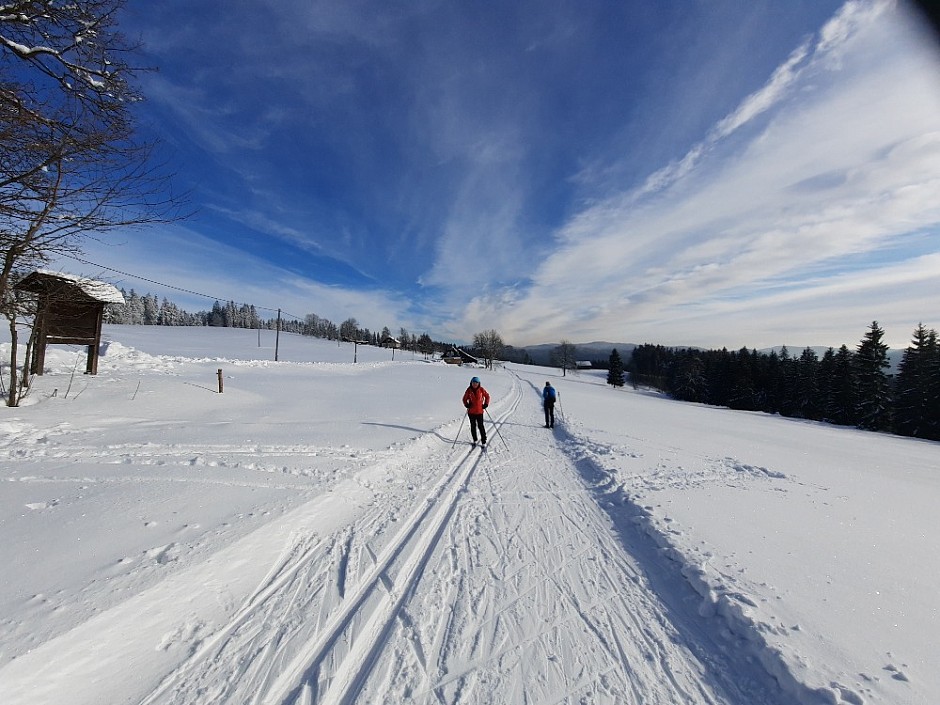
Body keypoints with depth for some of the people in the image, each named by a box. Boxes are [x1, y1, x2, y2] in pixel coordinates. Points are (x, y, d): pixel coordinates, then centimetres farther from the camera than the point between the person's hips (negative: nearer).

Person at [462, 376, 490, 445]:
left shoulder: (481, 389, -5)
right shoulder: (469, 390, -3)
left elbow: (487, 396, 9)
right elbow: (465, 399, 9)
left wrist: (486, 404, 0)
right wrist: (467, 405, -7)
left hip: (479, 411, -2)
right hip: (471, 411, 2)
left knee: (481, 426, -3)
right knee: (473, 426, 12)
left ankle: (484, 441, 5)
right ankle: (474, 440, 28)